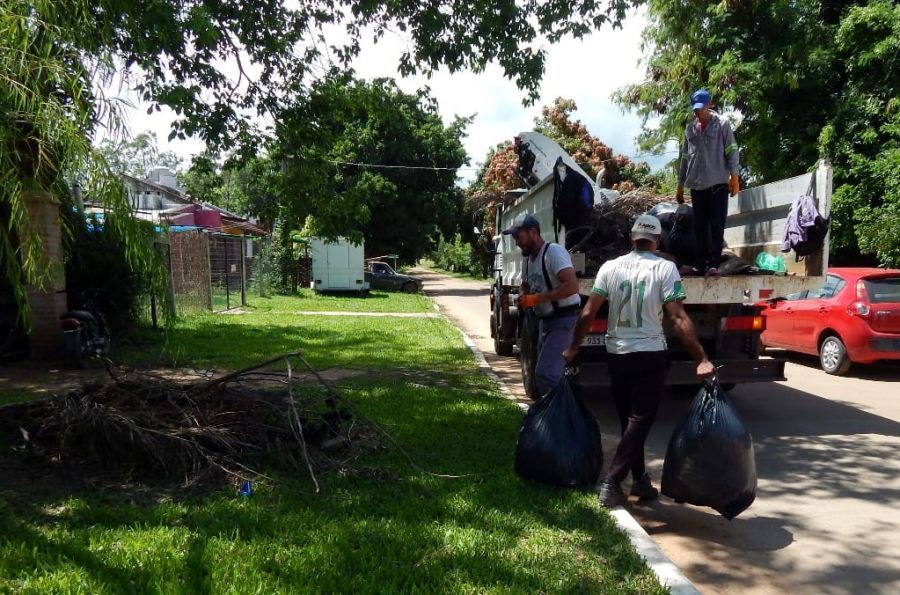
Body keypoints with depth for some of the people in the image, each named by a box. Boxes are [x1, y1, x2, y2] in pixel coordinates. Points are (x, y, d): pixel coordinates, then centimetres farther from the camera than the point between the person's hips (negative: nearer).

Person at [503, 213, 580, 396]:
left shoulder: (554, 252, -17)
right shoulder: (528, 258, 12)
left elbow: (572, 286, -27)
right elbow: (525, 285, 29)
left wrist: (536, 298, -23)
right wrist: (523, 296, 4)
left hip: (563, 320, -10)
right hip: (546, 320, 10)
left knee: (545, 373, -18)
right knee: (544, 372, 15)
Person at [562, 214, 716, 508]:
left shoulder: (610, 267, 1)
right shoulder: (665, 268, -7)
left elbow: (588, 313, -2)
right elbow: (679, 319, -15)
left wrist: (573, 347, 9)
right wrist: (701, 359, -15)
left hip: (617, 354, 4)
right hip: (650, 355, -4)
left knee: (629, 420, 17)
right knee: (639, 421, 2)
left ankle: (640, 479, 25)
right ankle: (611, 483, -6)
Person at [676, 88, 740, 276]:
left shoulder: (721, 124, 2)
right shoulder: (690, 128, 15)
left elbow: (731, 151, -3)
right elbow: (685, 157, 18)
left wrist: (734, 176, -12)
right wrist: (680, 185, 17)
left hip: (718, 183, -4)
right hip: (696, 185, 4)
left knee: (716, 225, -3)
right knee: (699, 226, 6)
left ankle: (713, 264, -2)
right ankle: (700, 264, 10)